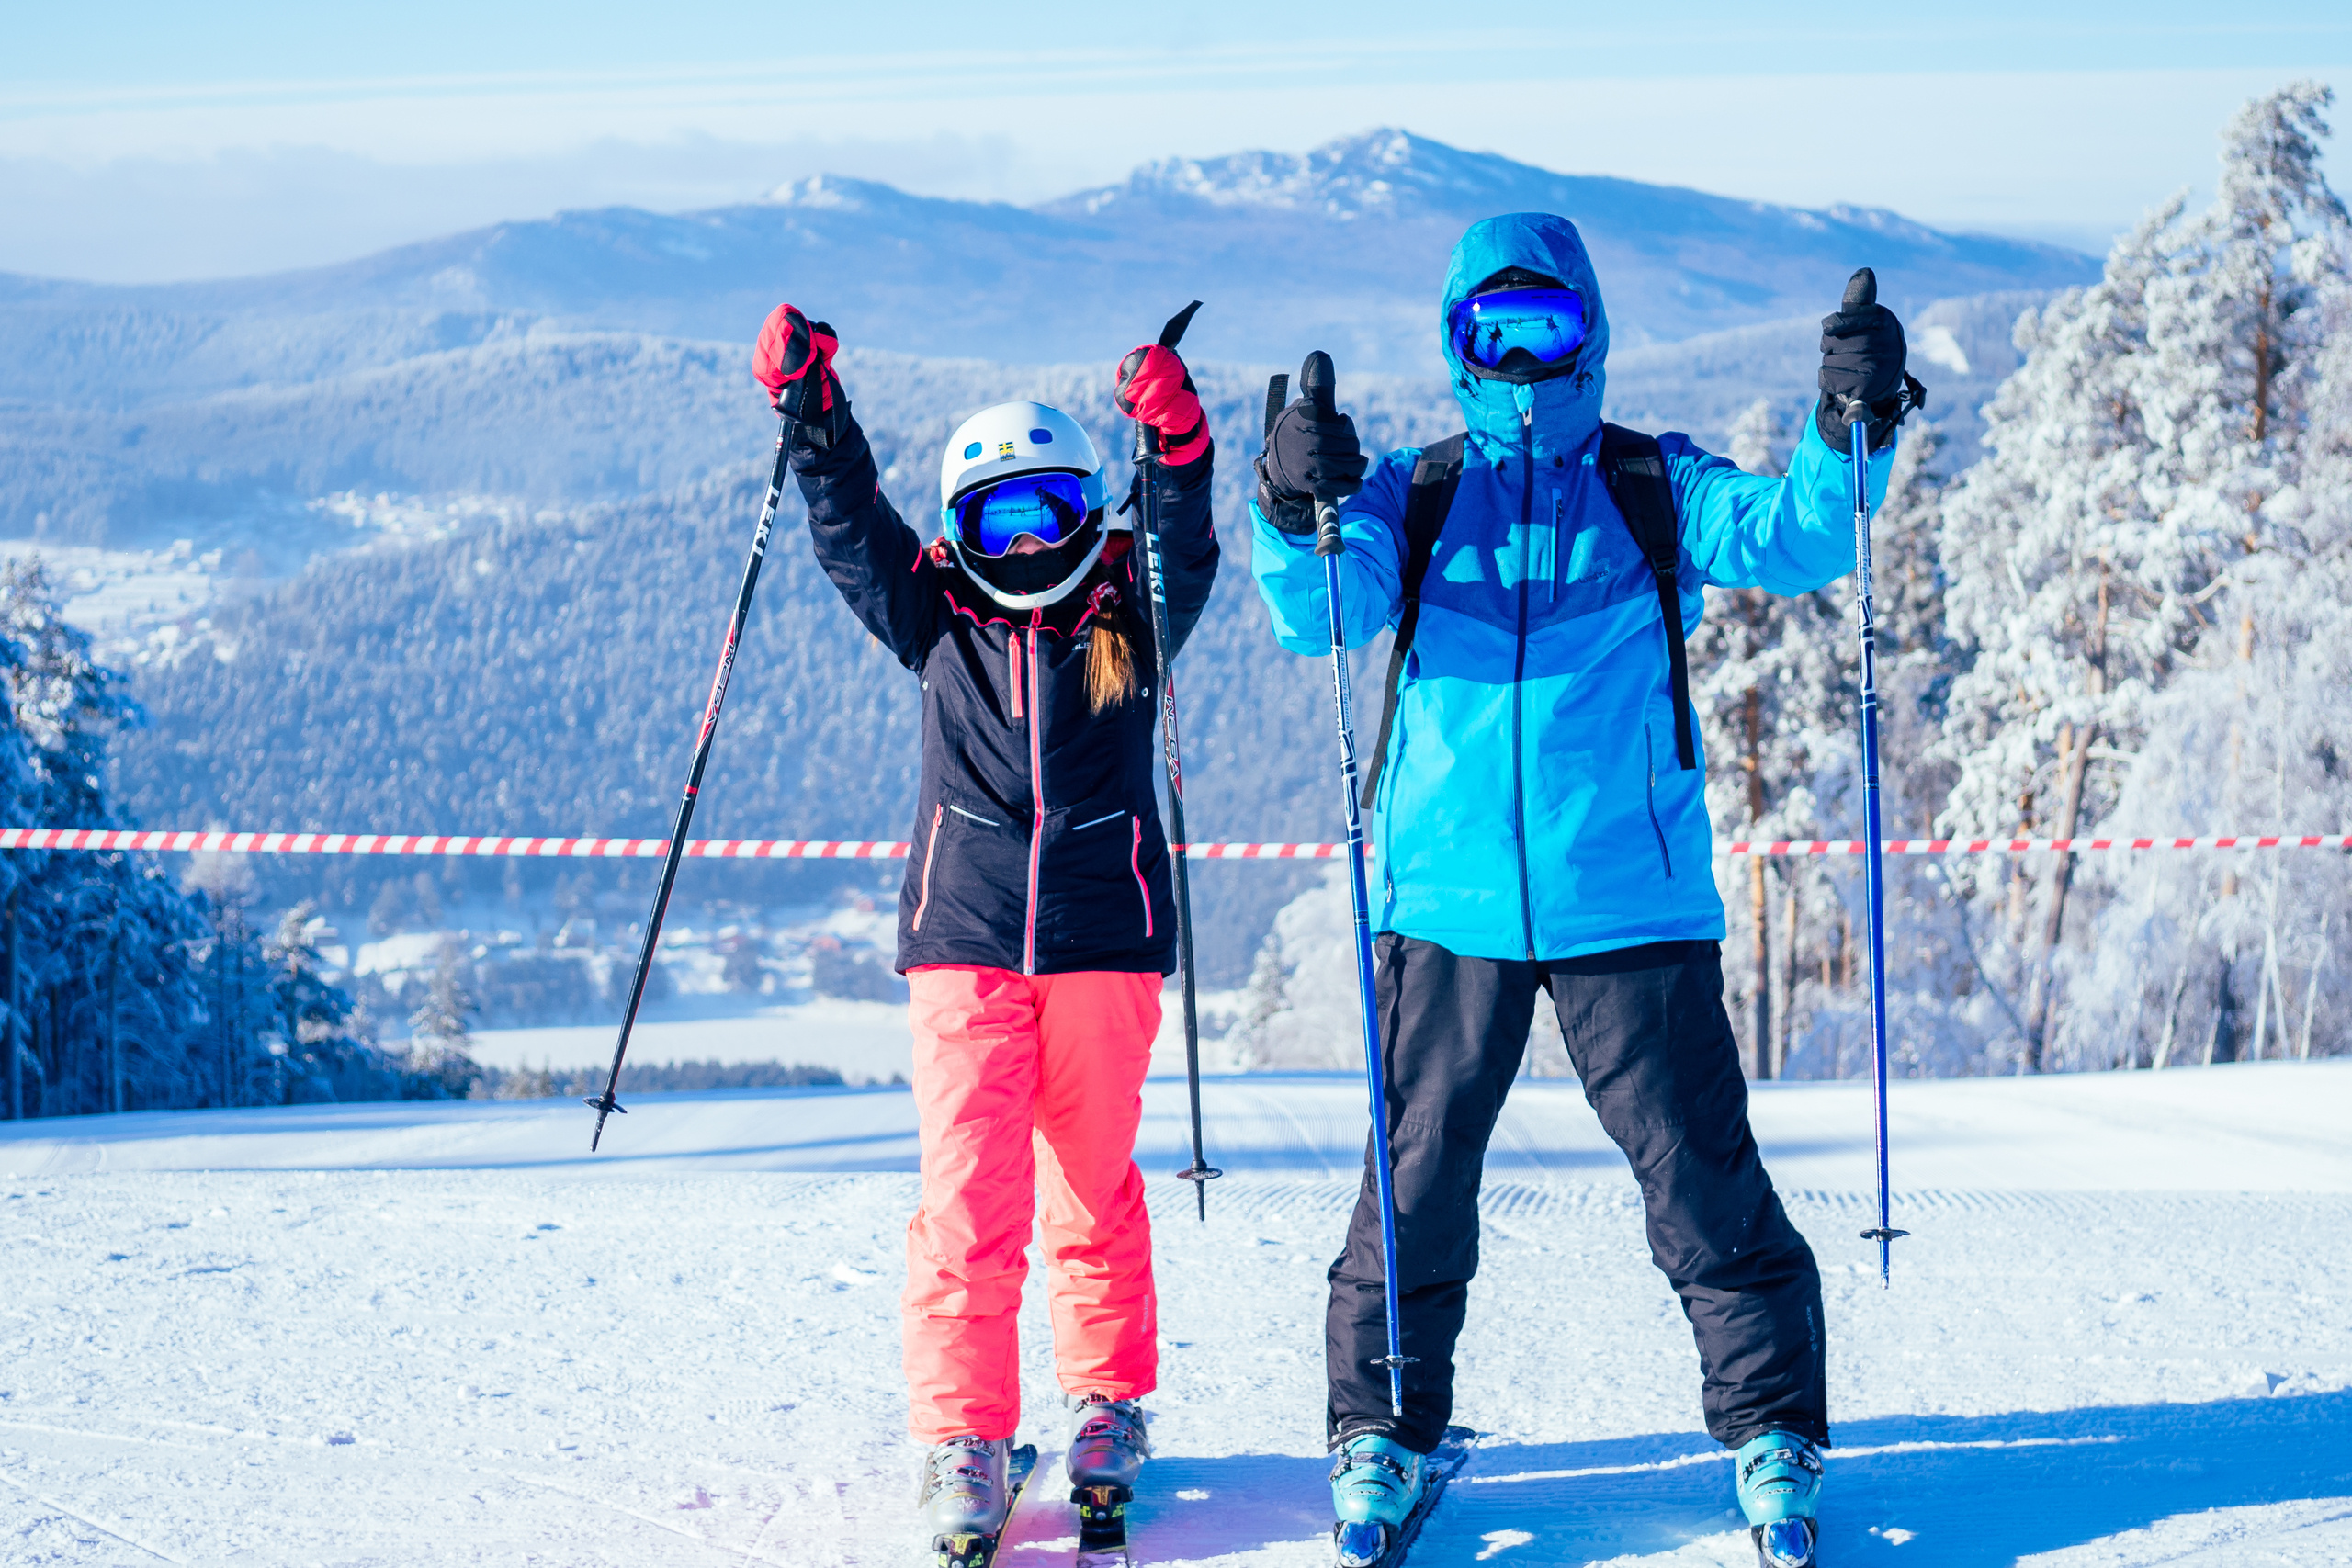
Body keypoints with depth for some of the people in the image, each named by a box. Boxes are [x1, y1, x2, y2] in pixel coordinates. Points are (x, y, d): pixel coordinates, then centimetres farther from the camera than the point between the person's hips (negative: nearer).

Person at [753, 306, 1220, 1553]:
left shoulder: (1128, 621, 7)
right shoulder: (938, 622, 9)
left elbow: (1185, 553, -11)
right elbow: (850, 526, 0)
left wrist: (1174, 448, -29)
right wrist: (809, 410, -14)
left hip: (1103, 941, 0)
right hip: (966, 943, 0)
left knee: (1092, 1190, 8)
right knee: (968, 1191, -8)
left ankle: (1109, 1402, 26)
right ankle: (961, 1439, -4)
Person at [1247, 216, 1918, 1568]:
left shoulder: (1658, 491, 7)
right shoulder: (1412, 496, 8)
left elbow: (1788, 540, -9)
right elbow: (1319, 616, -8)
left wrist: (1850, 437, -28)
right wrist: (1296, 517, -29)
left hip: (1631, 898, -1)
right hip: (1449, 899, 1)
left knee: (1704, 1179, 1)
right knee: (1418, 1180, 5)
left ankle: (1775, 1434, 16)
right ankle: (1382, 1432, 22)